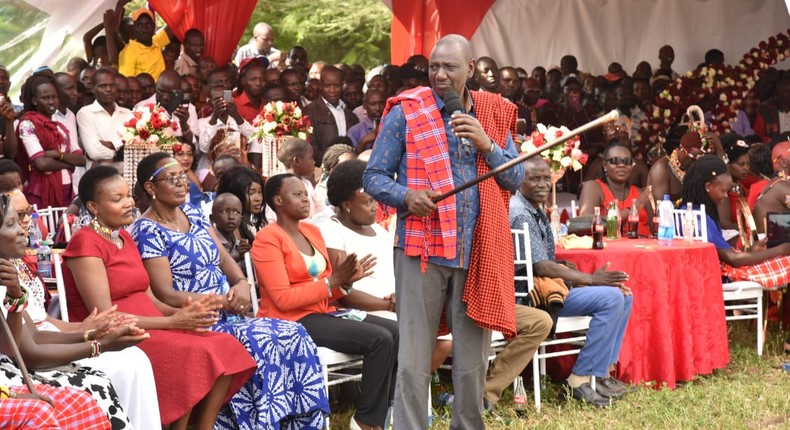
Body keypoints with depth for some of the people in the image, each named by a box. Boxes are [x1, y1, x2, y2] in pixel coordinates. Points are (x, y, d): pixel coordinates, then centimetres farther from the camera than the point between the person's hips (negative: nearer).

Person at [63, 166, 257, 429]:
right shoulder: (86, 243, -9)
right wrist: (173, 322, -18)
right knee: (196, 356, -29)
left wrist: (183, 312, -8)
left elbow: (149, 300, 13)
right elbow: (105, 317, -17)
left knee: (225, 349, -12)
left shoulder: (125, 238, 18)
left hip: (150, 330, 8)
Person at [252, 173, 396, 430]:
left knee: (397, 332, -6)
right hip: (292, 322, -8)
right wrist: (332, 281, -17)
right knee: (379, 339, -22)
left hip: (322, 313, 8)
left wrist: (346, 281, -5)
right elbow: (283, 298, -17)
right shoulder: (268, 238, -9)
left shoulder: (313, 232, 15)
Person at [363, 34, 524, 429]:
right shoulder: (405, 112, 2)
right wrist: (406, 196, -16)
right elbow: (374, 176, 3)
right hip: (422, 247, -3)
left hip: (479, 250, 3)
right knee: (414, 358, -3)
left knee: (473, 357, 9)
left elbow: (516, 178, 8)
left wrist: (486, 144, -9)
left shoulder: (494, 115, 11)